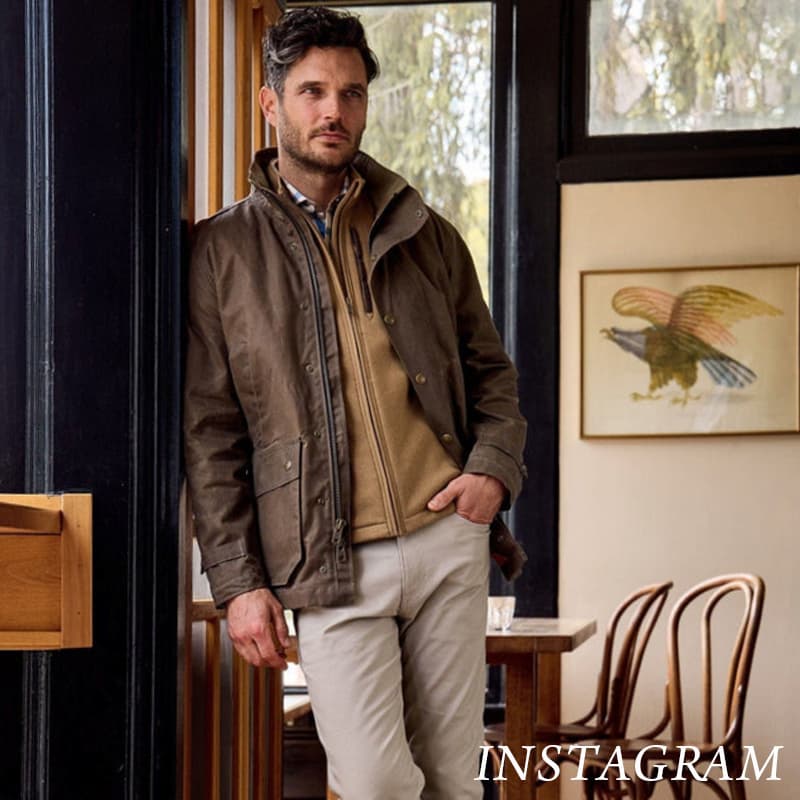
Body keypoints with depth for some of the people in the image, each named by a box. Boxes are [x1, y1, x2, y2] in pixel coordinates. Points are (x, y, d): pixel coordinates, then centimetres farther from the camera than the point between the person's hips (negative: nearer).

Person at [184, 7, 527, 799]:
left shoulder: (425, 235, 12)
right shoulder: (223, 251, 3)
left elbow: (490, 369, 21)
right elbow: (210, 434, 2)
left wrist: (494, 468, 0)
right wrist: (238, 579, -5)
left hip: (448, 536, 3)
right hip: (332, 563, -3)